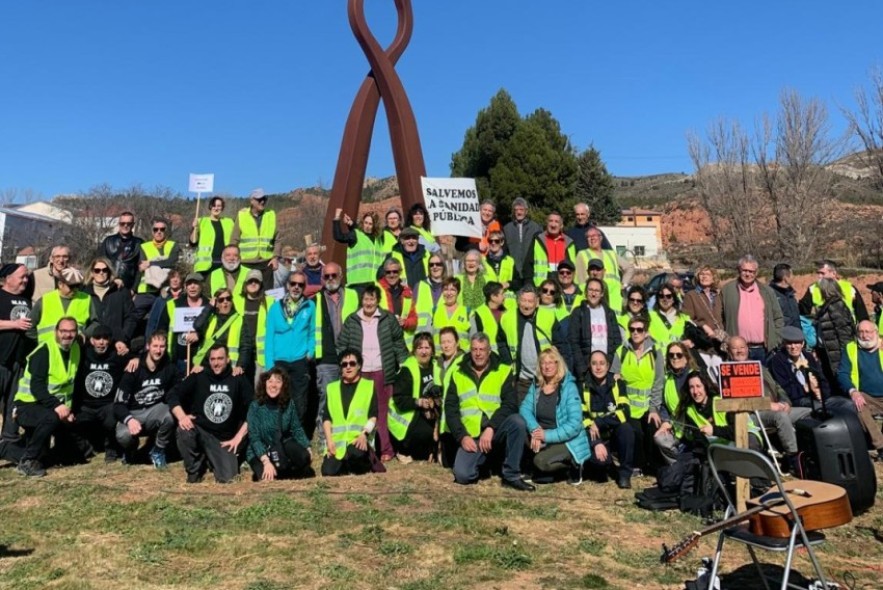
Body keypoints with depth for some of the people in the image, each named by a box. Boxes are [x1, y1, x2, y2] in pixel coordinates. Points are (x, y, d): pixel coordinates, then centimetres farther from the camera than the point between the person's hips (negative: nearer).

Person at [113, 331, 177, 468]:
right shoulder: (134, 369, -12)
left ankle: (158, 451, -5)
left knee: (172, 415, -33)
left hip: (156, 410, 2)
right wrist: (129, 419, -33)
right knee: (123, 436, -34)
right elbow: (119, 403, -13)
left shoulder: (169, 368, -5)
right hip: (133, 413, -2)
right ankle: (130, 449, 7)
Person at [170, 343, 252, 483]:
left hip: (225, 439, 0)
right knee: (184, 431, -34)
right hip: (200, 431, 0)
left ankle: (211, 461, 21)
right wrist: (181, 416, -19)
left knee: (226, 478, -17)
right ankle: (194, 470, -6)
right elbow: (173, 395, -1)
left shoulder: (239, 380, -1)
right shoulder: (198, 377, 0)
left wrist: (239, 437, -8)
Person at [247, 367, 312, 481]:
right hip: (260, 452, -3)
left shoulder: (289, 404, -7)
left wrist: (307, 448, -14)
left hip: (283, 445, 3)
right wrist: (266, 462, -30)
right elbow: (254, 438, -20)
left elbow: (297, 429, 0)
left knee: (304, 457, -24)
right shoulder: (255, 406, -17)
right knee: (267, 477, -28)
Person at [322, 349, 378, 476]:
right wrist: (329, 440, -4)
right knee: (328, 472, -17)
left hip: (359, 438, -3)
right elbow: (326, 417, 9)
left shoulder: (369, 386, 8)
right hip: (337, 440, 3)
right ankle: (346, 465, 16)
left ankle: (359, 467, 0)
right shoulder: (332, 387, 16)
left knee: (355, 453, -35)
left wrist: (364, 434, -16)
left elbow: (374, 416, 0)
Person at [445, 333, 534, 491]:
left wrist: (490, 428, -20)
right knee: (462, 475, -20)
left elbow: (510, 404, -9)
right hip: (471, 435, 1)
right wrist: (462, 436, -8)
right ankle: (484, 459, 16)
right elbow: (450, 408, 5)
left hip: (496, 429, -1)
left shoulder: (503, 371, 2)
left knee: (517, 421, -32)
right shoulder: (458, 373, 8)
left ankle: (512, 476, -16)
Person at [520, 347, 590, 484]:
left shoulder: (569, 388, -15)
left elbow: (575, 424, -21)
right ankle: (540, 472, 2)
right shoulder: (536, 386, 2)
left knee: (541, 461, -29)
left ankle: (573, 464, 0)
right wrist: (535, 430, -27)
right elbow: (525, 408, -9)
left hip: (568, 441, -6)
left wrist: (548, 435, -25)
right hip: (545, 439, 6)